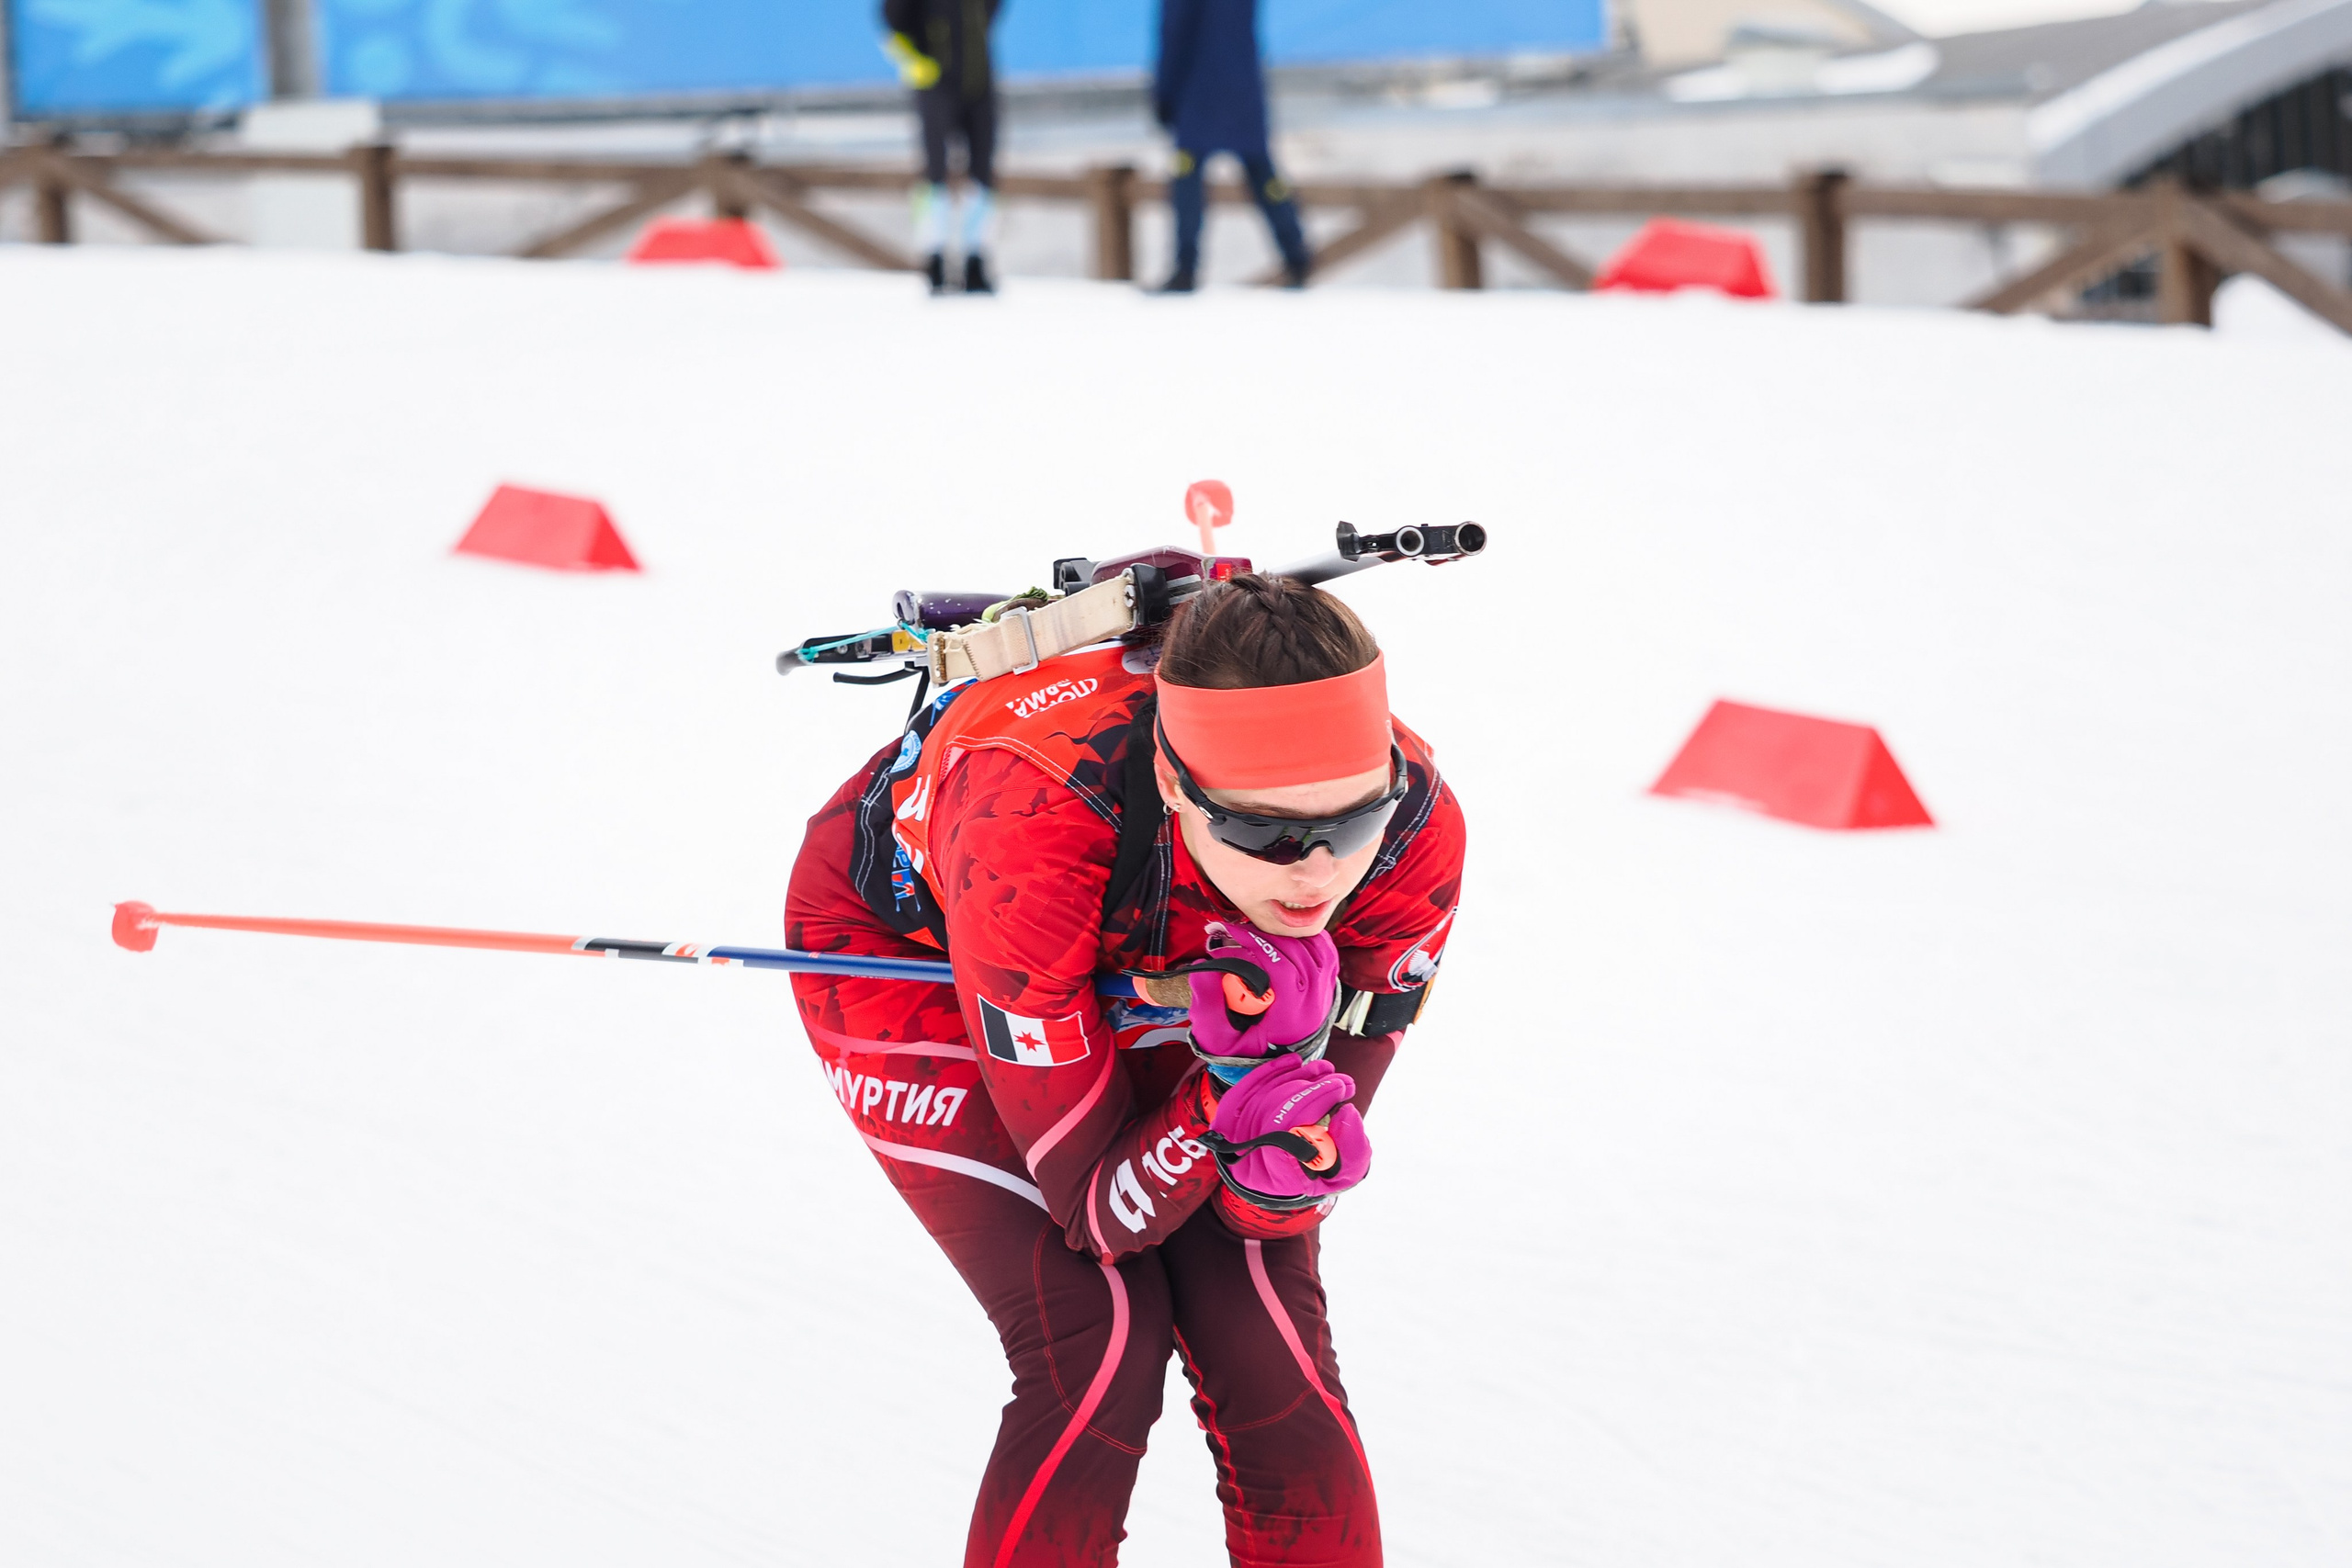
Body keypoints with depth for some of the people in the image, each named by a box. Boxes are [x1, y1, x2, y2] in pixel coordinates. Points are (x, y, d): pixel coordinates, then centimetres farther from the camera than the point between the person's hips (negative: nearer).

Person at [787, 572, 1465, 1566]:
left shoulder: (1414, 830, -33)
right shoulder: (1031, 825, -44)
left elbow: (1272, 1210, -22)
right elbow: (1099, 1210, -33)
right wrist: (1233, 1094, -50)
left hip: (1152, 976, 3)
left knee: (1261, 1326, -12)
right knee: (1100, 1347, -19)